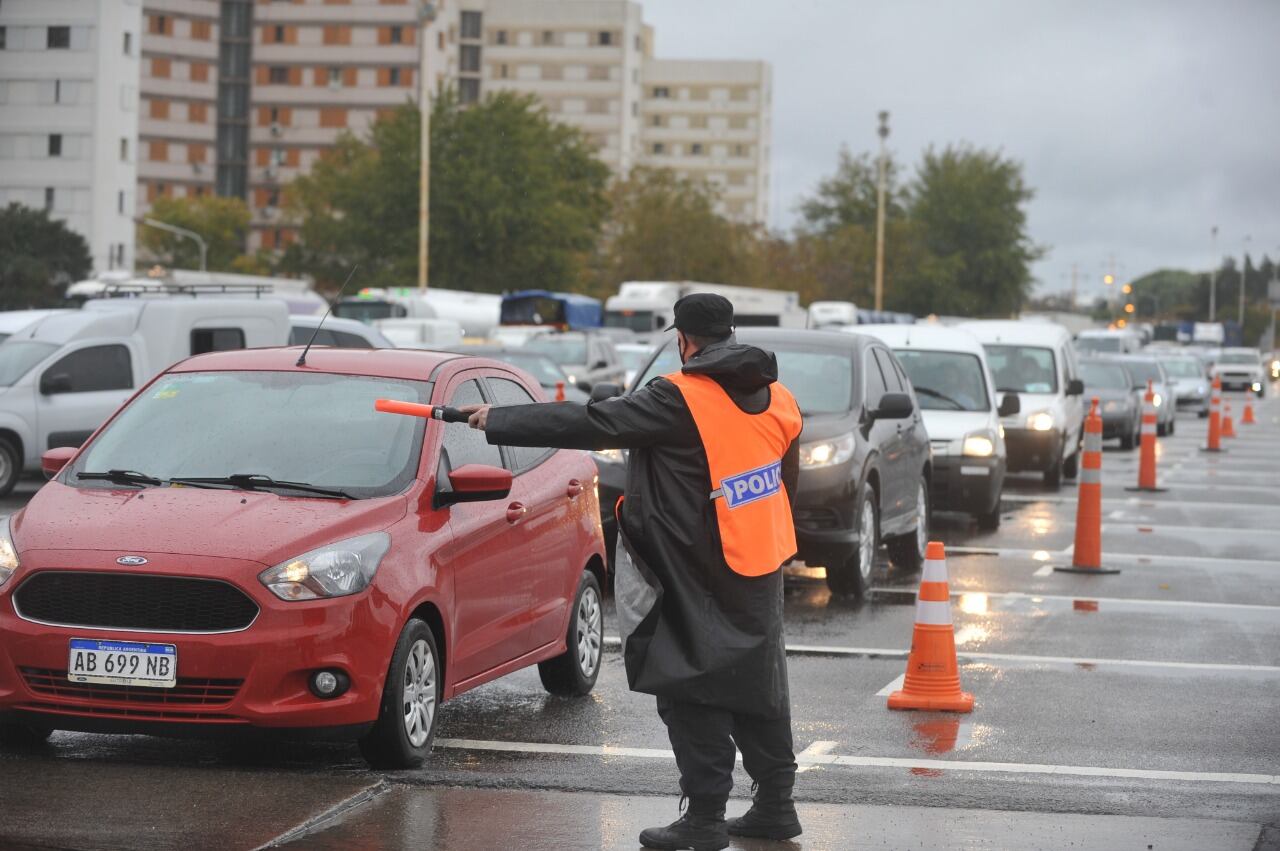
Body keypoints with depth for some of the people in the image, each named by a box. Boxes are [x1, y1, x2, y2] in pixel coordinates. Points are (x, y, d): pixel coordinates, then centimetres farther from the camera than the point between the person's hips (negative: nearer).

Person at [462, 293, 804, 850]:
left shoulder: (679, 400, -17)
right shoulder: (776, 397, 5)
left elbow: (589, 424, -17)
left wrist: (496, 421, -11)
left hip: (701, 578, -7)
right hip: (762, 570, 7)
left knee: (693, 691, 0)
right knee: (757, 685, 16)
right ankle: (775, 804, 22)